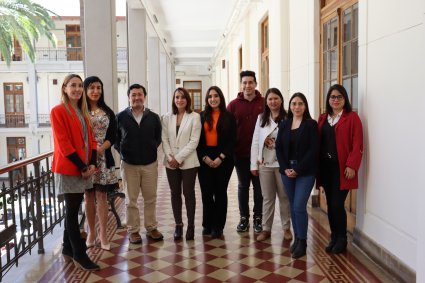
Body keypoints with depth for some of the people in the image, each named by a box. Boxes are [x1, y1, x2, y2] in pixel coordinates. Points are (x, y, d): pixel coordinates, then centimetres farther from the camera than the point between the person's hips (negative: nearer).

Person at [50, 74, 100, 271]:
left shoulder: (83, 112, 14)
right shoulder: (58, 111, -9)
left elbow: (90, 139, 12)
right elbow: (63, 143, -15)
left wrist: (92, 164, -2)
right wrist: (82, 166, -15)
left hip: (84, 168, 7)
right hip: (68, 168, -7)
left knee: (72, 210, 14)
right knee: (72, 211, 0)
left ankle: (68, 250, 25)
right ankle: (79, 255, 6)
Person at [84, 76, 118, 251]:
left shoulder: (108, 112, 8)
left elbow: (112, 136, 3)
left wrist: (101, 148, -14)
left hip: (103, 158, 1)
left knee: (102, 196, 2)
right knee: (89, 196, 7)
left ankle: (103, 234, 8)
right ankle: (91, 232, 19)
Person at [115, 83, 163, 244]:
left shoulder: (153, 117, 3)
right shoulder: (120, 117, -2)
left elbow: (158, 137, 12)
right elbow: (114, 138, 6)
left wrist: (152, 149, -1)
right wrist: (122, 151, -3)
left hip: (150, 163, 2)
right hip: (129, 164, -1)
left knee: (150, 198, 9)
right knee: (131, 200, 6)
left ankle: (151, 228, 23)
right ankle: (133, 230, 17)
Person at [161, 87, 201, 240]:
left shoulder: (194, 117, -4)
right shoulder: (167, 118, 7)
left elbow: (194, 141, -9)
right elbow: (164, 139, 4)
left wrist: (179, 158, -13)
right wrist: (170, 157, -10)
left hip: (188, 162, -3)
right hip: (171, 163, 3)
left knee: (188, 193, 3)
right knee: (175, 193, 9)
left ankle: (190, 225, 14)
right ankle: (178, 225, 20)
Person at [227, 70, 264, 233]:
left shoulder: (264, 103, -2)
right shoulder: (234, 105, 2)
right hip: (240, 153, 1)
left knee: (258, 186, 8)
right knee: (243, 186, 11)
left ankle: (258, 218, 21)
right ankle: (244, 218, 22)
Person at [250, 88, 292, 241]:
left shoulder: (287, 118, -4)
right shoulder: (261, 118, 7)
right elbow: (255, 141, 5)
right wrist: (254, 164, 1)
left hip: (282, 163, -2)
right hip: (264, 164, 3)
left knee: (284, 196, 9)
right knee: (268, 198, 11)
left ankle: (286, 228, 23)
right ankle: (266, 229, 19)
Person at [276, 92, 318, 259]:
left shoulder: (311, 124, -3)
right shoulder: (284, 125, 9)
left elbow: (313, 150, -10)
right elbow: (279, 148, 6)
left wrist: (298, 169, -15)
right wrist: (285, 168, -7)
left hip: (305, 172, -4)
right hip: (287, 171, 4)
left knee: (299, 207, -9)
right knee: (292, 206, 10)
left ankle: (302, 242, 4)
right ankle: (296, 238, 23)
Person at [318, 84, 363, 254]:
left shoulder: (352, 117, -3)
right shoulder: (323, 118, 13)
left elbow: (357, 145, -9)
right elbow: (318, 142, 10)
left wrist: (351, 166, -16)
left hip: (342, 168, -5)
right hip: (325, 167, 5)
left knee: (337, 204, -5)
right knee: (330, 204, 10)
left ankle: (341, 239, 13)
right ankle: (334, 237, 24)